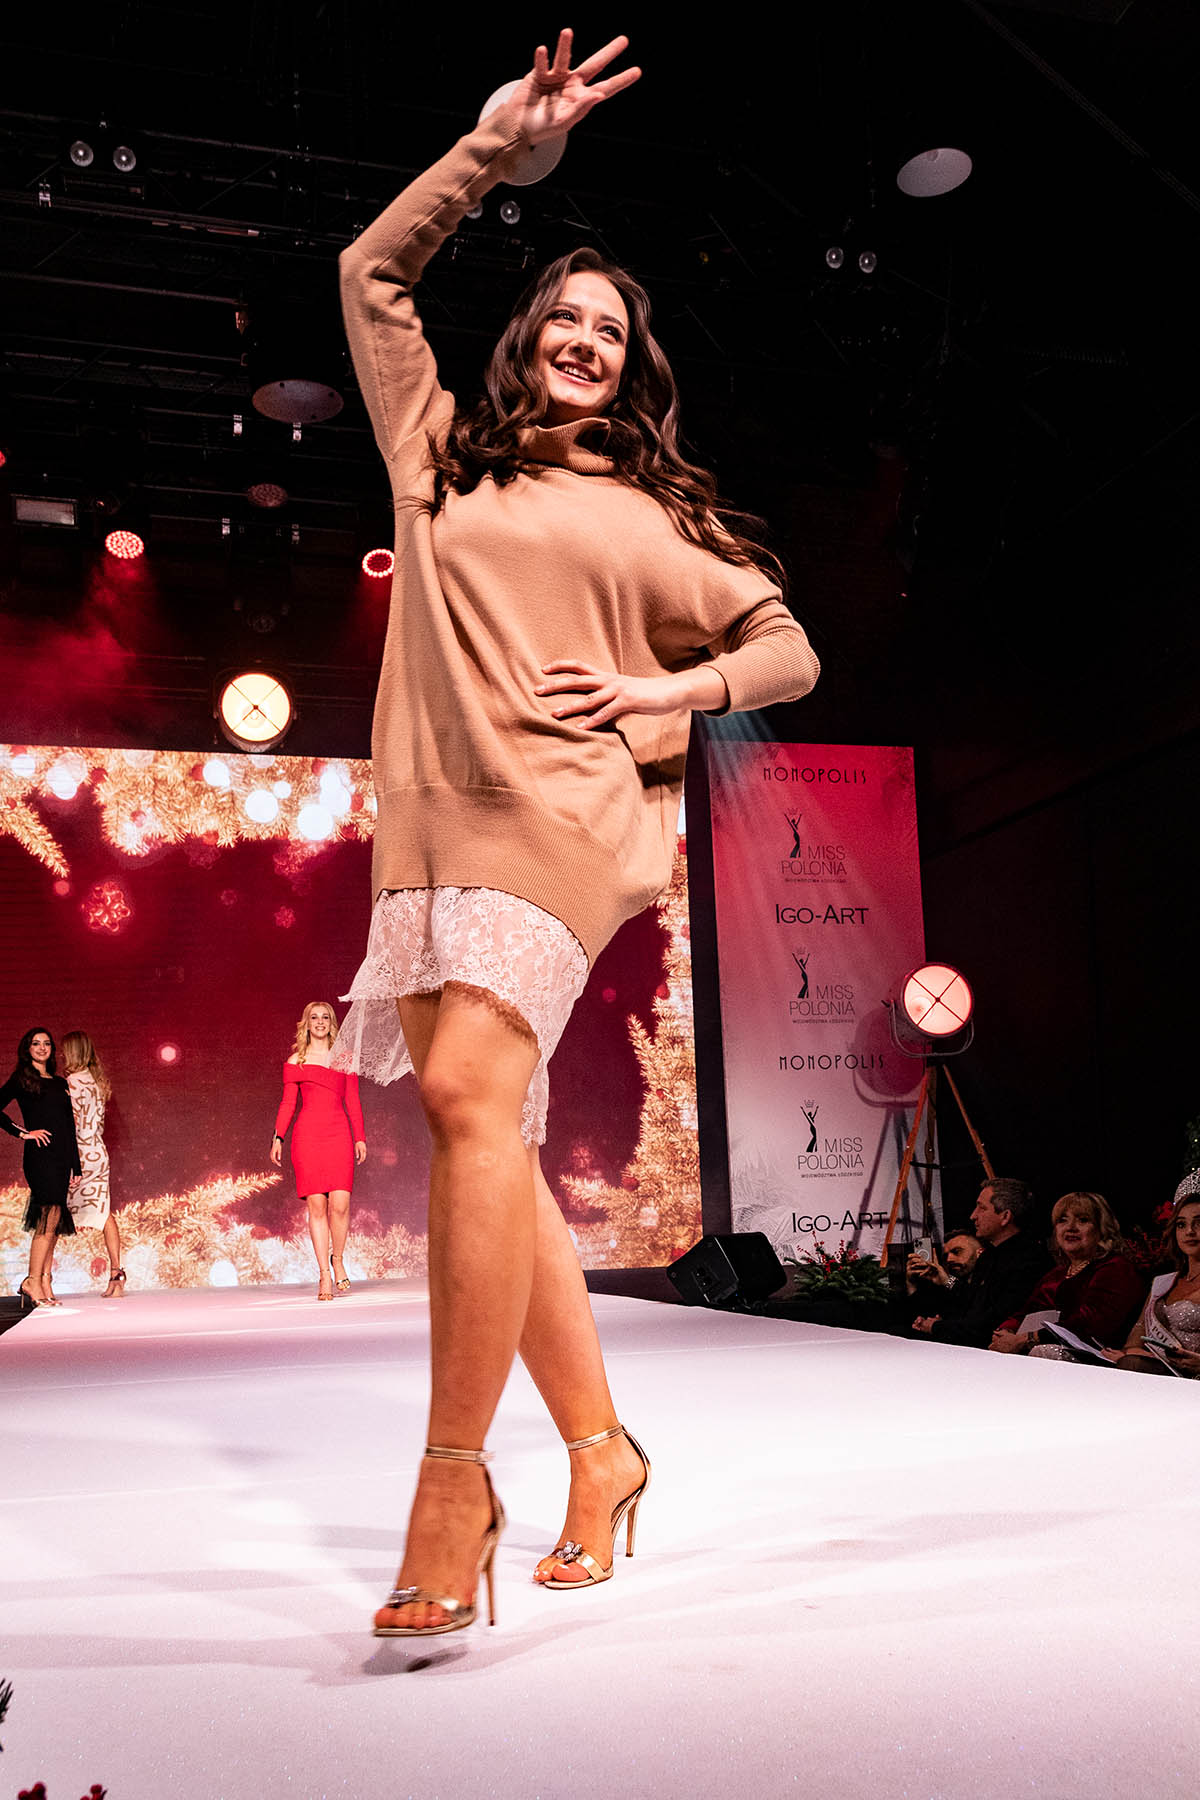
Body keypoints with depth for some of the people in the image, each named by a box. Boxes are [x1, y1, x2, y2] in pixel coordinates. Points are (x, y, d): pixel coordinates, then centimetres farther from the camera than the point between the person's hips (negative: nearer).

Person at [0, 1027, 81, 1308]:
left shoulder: (59, 1083, 19)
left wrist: (75, 1164, 15)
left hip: (61, 1156, 6)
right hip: (39, 1155, -6)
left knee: (54, 1221, 4)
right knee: (50, 1215, -14)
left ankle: (45, 1281, 6)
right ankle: (33, 1280, -10)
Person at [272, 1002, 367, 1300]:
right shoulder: (295, 1061, 11)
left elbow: (353, 1101, 13)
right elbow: (288, 1103, 9)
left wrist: (360, 1138, 8)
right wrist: (277, 1138, 0)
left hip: (339, 1135, 1)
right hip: (308, 1135, -1)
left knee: (340, 1204, -9)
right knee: (317, 1206, -5)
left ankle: (337, 1259, 14)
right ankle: (324, 1275, 1)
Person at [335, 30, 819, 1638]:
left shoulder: (647, 516, 17)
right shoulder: (438, 458, 24)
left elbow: (790, 645, 19)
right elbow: (373, 271, 27)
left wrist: (670, 693, 1)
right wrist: (499, 149, 21)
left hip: (559, 811, -4)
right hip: (429, 820, 4)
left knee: (469, 1091, -25)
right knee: (493, 1145, 1)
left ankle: (453, 1480, -19)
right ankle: (601, 1451, 14)